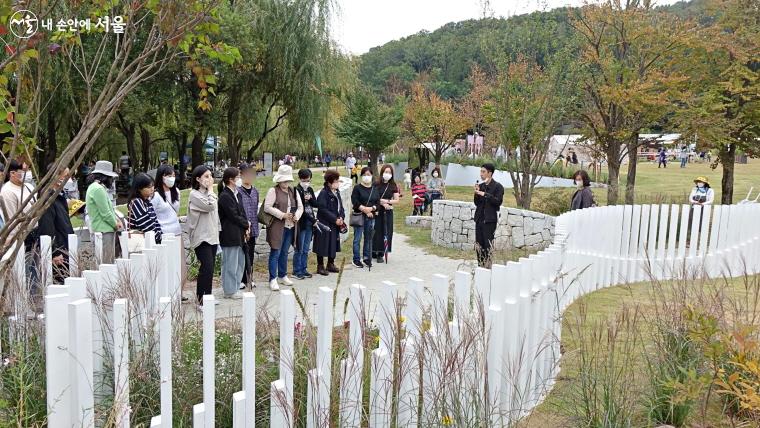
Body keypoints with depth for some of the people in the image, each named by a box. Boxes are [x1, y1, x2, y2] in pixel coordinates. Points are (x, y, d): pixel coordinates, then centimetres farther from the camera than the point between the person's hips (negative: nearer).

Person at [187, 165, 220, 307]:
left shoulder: (208, 194, 15)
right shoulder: (195, 194, -9)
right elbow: (210, 206, -22)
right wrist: (210, 189, -11)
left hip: (212, 236, 8)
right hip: (201, 237, -8)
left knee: (210, 268, 9)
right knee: (207, 268, -14)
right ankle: (201, 300, -7)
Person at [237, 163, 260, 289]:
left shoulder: (255, 191, 12)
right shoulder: (238, 191, -9)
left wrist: (255, 226, 13)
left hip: (252, 228, 6)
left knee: (250, 254, 12)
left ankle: (250, 278, 22)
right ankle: (242, 280, 10)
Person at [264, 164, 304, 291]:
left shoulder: (293, 191, 14)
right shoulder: (273, 191, -6)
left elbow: (300, 207, 15)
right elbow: (267, 207, -14)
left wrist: (296, 216, -6)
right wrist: (282, 215, -17)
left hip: (290, 227, 6)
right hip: (277, 227, -6)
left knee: (285, 253, 16)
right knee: (275, 253, -3)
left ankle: (283, 275, 29)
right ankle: (273, 279, 1)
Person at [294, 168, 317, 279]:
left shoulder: (310, 190, 11)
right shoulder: (296, 191, -11)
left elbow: (316, 204, 10)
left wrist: (310, 199, -12)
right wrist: (313, 219, -12)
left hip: (309, 223, 7)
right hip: (301, 223, -7)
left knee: (306, 249, 13)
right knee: (299, 249, 0)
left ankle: (303, 269, 21)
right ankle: (297, 271, 10)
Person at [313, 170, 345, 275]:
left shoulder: (336, 193, 12)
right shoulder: (323, 194, -14)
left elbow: (340, 207, 15)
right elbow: (323, 210, -19)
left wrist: (341, 218, -4)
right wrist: (335, 219, -18)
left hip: (335, 225, 8)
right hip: (324, 224, -8)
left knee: (334, 244, 15)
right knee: (323, 246, -1)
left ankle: (331, 264, 28)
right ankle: (320, 266, 10)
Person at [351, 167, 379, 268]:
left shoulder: (374, 189, 12)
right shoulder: (357, 188, -1)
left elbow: (377, 202, 7)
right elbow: (355, 202, -10)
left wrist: (371, 208, -12)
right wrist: (364, 209, -16)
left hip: (371, 217, 4)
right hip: (359, 216, -4)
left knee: (369, 239, 9)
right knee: (357, 239, -3)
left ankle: (367, 258, 19)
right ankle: (356, 260, 3)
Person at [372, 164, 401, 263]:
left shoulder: (393, 186, 4)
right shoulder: (376, 184, -2)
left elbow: (397, 200, 3)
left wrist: (387, 201, -11)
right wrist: (382, 203, -15)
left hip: (388, 212, 2)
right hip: (377, 211, -2)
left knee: (386, 232, 0)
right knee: (376, 231, -2)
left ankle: (381, 253, 7)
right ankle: (374, 252, 9)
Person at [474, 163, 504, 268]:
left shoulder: (497, 186, -3)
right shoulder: (481, 186, 13)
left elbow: (498, 201, -15)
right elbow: (477, 203, 14)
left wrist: (485, 194, -19)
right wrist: (477, 193, -3)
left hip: (490, 220, -6)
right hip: (479, 219, 6)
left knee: (488, 244, -7)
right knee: (479, 245, 7)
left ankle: (488, 265, -2)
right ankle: (480, 265, 14)